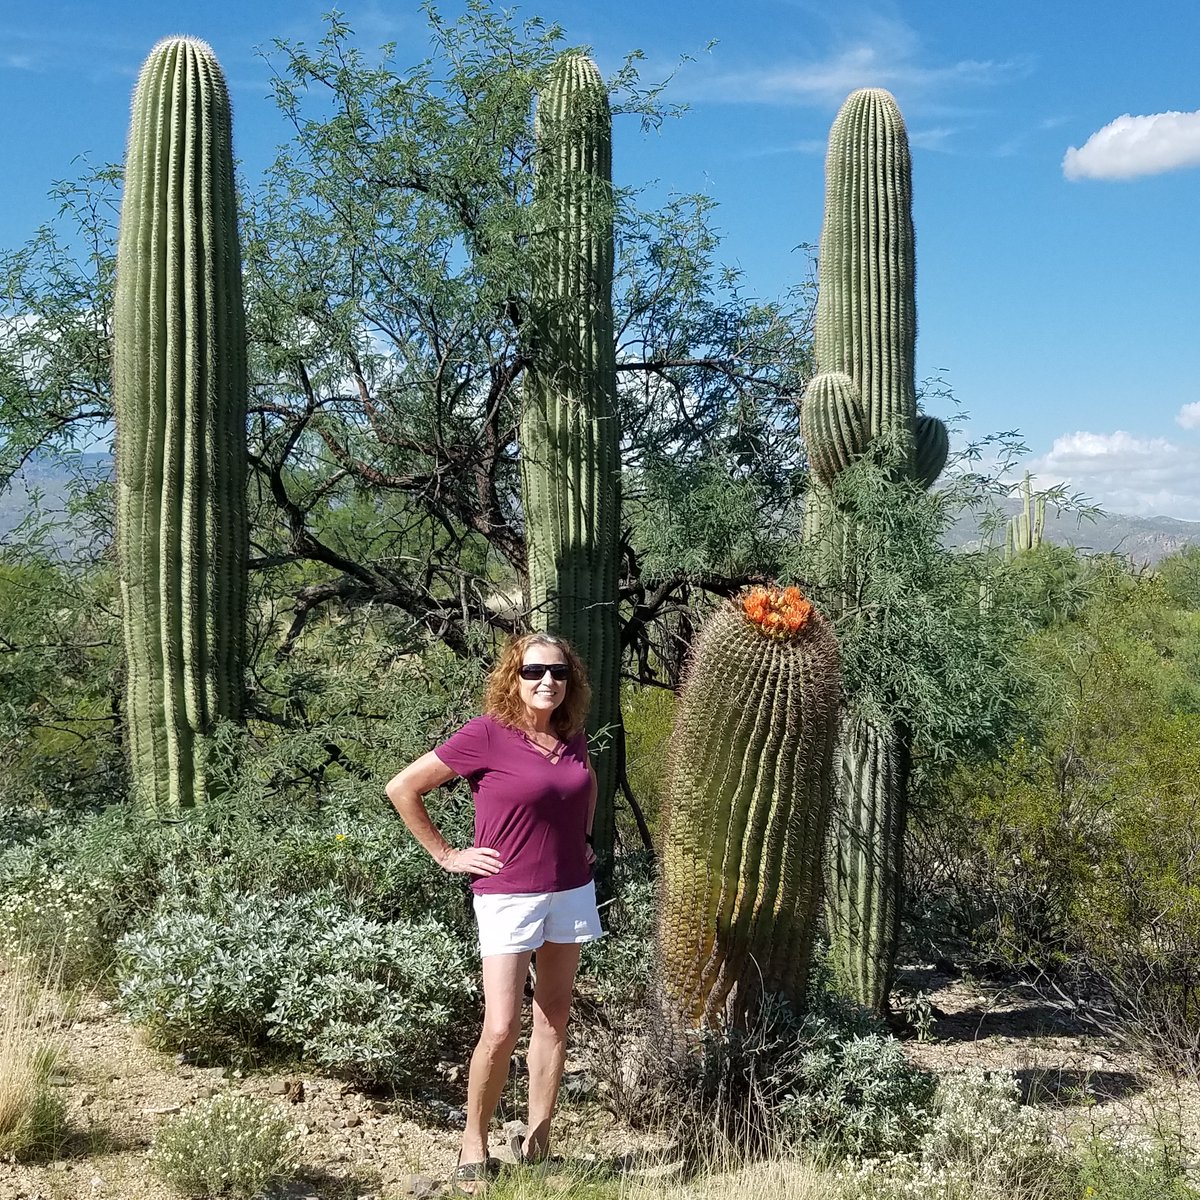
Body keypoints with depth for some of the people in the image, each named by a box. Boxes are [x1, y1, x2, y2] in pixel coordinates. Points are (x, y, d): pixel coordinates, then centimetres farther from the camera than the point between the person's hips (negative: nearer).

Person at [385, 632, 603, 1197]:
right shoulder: (486, 735, -14)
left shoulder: (572, 736, 3)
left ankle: (537, 1145, 21)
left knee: (554, 1019, 10)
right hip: (508, 895, -6)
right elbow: (402, 788, -11)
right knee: (500, 1030, -8)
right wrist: (446, 854, -9)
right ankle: (474, 1149, 11)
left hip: (572, 891, 6)